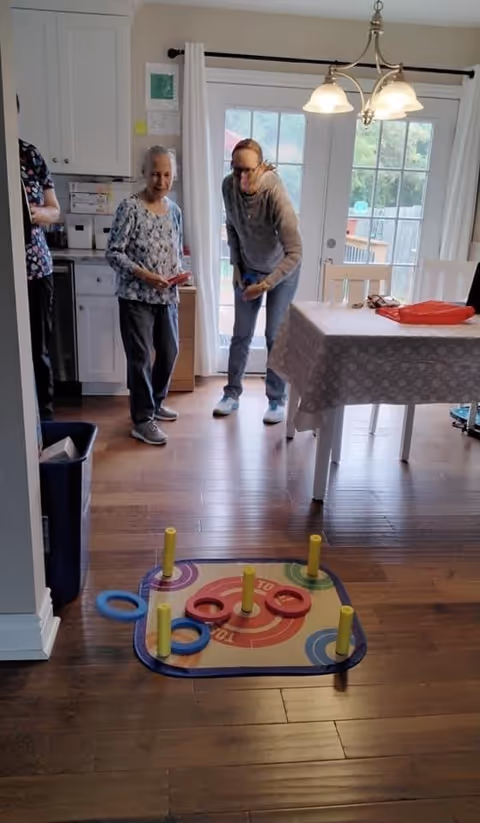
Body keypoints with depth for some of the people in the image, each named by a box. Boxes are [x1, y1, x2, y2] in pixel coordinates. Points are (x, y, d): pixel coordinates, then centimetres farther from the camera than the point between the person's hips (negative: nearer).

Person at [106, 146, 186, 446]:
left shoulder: (174, 210, 8)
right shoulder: (130, 207, -11)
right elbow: (114, 253, -12)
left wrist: (178, 272, -2)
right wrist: (144, 275, -23)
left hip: (167, 296, 7)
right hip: (136, 297, -6)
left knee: (170, 351, 15)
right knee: (141, 358, -1)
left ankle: (156, 402, 35)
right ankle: (143, 420, 9)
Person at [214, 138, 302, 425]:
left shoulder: (276, 195, -33)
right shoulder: (229, 186, -18)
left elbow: (294, 254, -33)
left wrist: (266, 285, -35)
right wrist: (236, 266, -2)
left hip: (282, 270, -4)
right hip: (248, 269, 4)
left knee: (276, 335, 0)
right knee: (241, 334, 8)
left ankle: (278, 400, 15)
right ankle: (232, 394, 21)